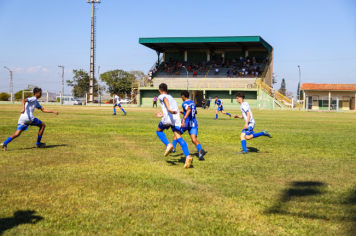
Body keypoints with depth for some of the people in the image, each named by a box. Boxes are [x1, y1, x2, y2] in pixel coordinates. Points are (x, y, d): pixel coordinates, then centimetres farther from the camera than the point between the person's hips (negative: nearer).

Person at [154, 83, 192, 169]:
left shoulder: (161, 96, 15)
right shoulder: (172, 98, 35)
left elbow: (165, 99, -11)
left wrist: (169, 109, -31)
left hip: (168, 118, -5)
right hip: (177, 118, 5)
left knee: (159, 131, 21)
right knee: (178, 137, -5)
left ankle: (168, 144, -5)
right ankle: (188, 156, -27)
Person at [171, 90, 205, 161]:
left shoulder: (185, 103, -7)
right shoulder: (192, 102, 18)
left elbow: (189, 110, -28)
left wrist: (184, 119, -38)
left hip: (186, 122, -5)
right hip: (194, 123, 6)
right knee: (194, 139, -9)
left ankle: (173, 148, 25)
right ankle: (200, 150, -36)